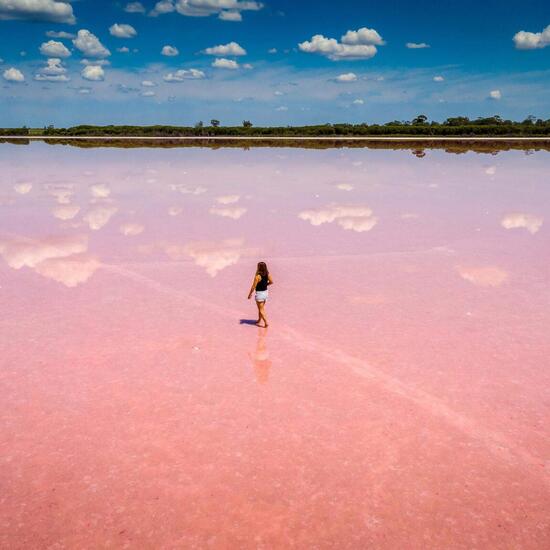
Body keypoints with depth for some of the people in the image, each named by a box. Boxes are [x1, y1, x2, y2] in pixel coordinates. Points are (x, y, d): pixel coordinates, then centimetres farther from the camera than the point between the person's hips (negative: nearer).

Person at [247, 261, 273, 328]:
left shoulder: (258, 276, -23)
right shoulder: (267, 274, -4)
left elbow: (253, 286, -18)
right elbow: (271, 282, 9)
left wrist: (250, 294, -8)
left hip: (259, 293, -7)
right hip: (265, 292, 7)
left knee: (261, 310, 4)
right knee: (261, 308, 23)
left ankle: (266, 323, 1)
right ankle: (259, 320, 37)